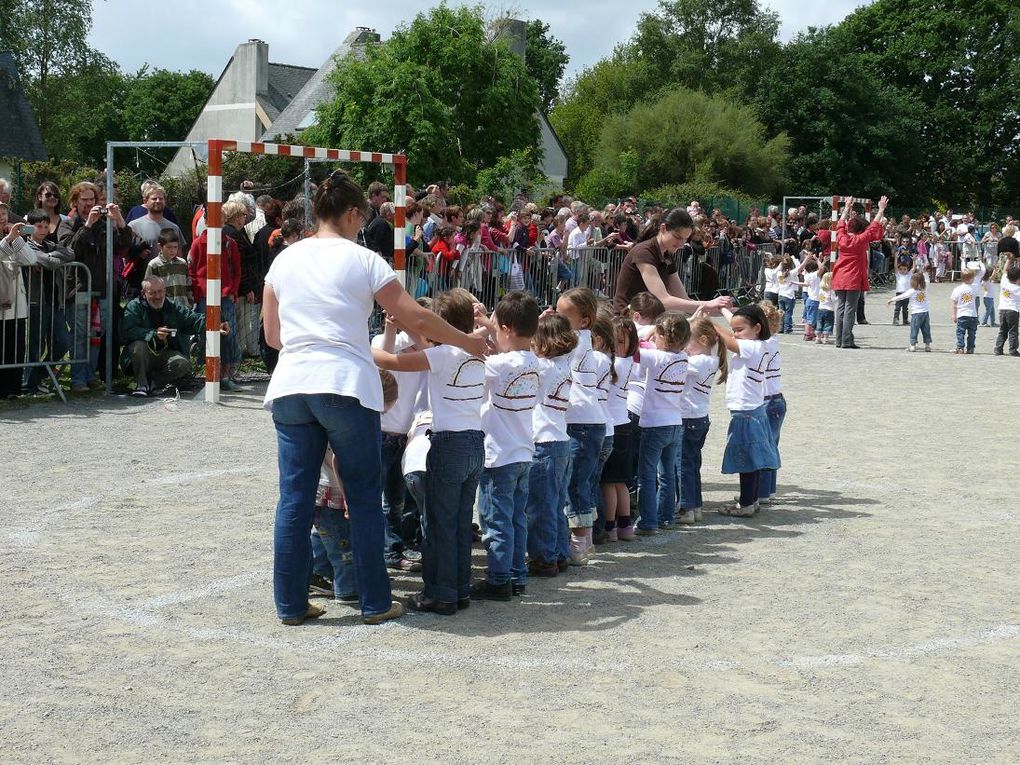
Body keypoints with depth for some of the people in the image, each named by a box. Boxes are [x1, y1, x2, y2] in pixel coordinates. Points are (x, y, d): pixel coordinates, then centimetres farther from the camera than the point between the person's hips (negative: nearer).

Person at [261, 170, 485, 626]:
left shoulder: (285, 260, 12)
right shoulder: (361, 260, -1)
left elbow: (272, 336, 17)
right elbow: (417, 320, -1)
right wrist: (468, 342, 12)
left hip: (290, 386, 4)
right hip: (346, 387, -4)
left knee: (294, 497, 8)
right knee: (364, 497, 6)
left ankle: (290, 603, 11)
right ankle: (375, 602, 10)